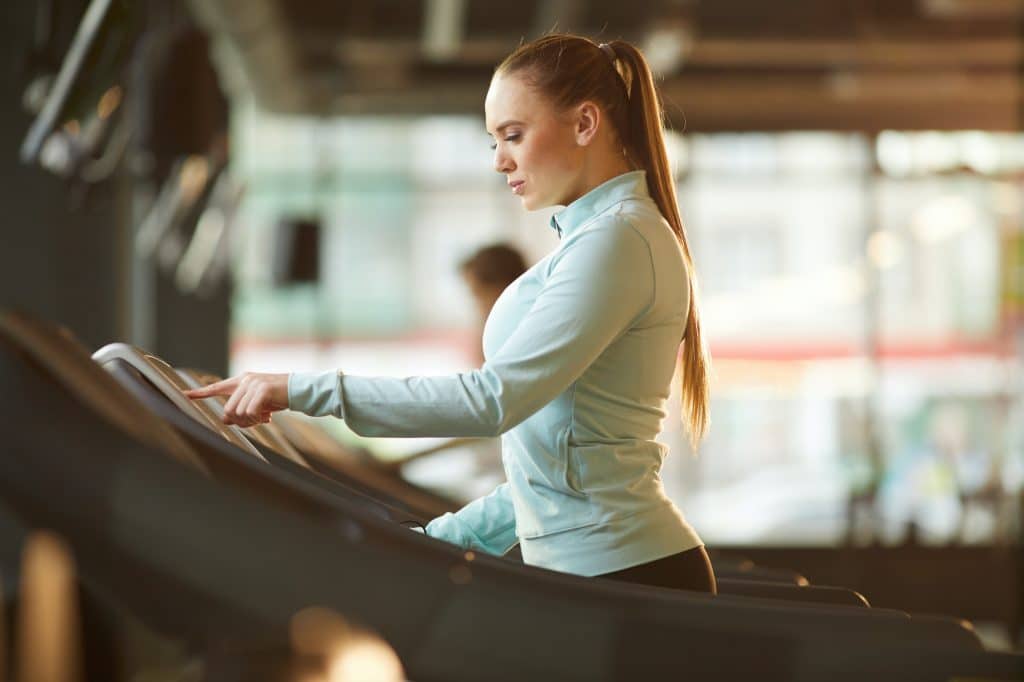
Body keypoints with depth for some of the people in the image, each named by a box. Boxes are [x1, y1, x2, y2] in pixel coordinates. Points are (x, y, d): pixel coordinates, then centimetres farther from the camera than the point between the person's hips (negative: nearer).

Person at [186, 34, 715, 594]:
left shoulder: (617, 240, -13)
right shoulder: (599, 235, 19)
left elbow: (494, 398, -23)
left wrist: (304, 391, -21)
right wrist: (444, 538, 19)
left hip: (621, 580, -9)